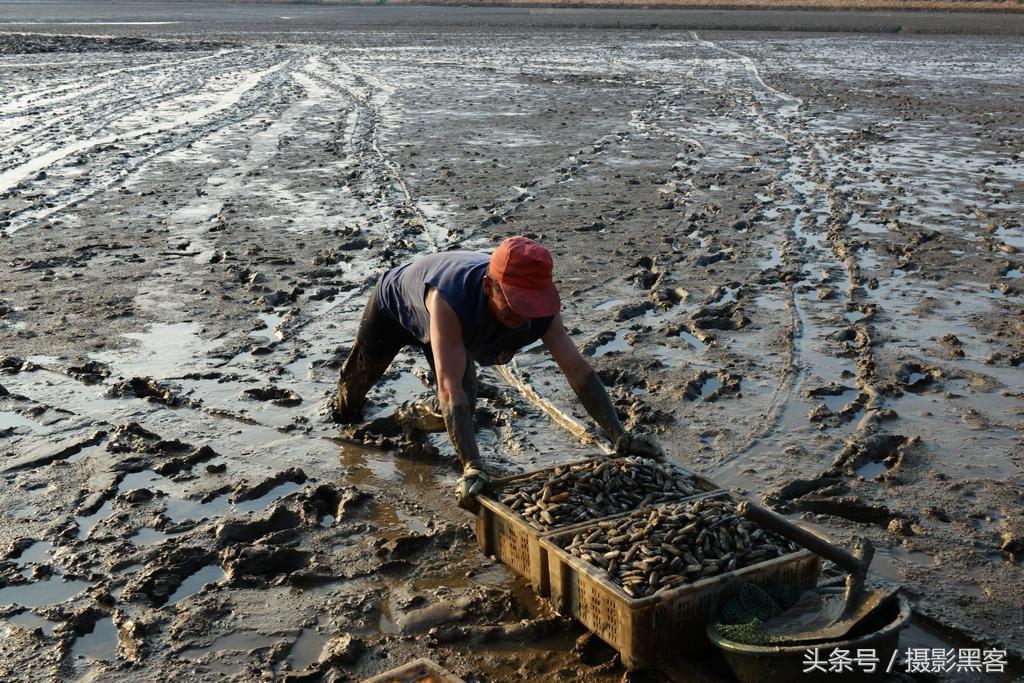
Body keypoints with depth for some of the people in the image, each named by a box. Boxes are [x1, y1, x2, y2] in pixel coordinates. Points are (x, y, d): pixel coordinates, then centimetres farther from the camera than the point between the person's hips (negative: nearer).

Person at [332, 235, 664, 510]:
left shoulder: (539, 306, -38)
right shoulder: (451, 299, -53)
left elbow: (578, 370, -34)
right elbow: (450, 387, -55)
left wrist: (620, 438, -38)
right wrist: (473, 468, -59)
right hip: (395, 303, -3)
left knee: (462, 407, -4)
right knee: (361, 374, 20)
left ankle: (412, 416, 31)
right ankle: (344, 410, 58)